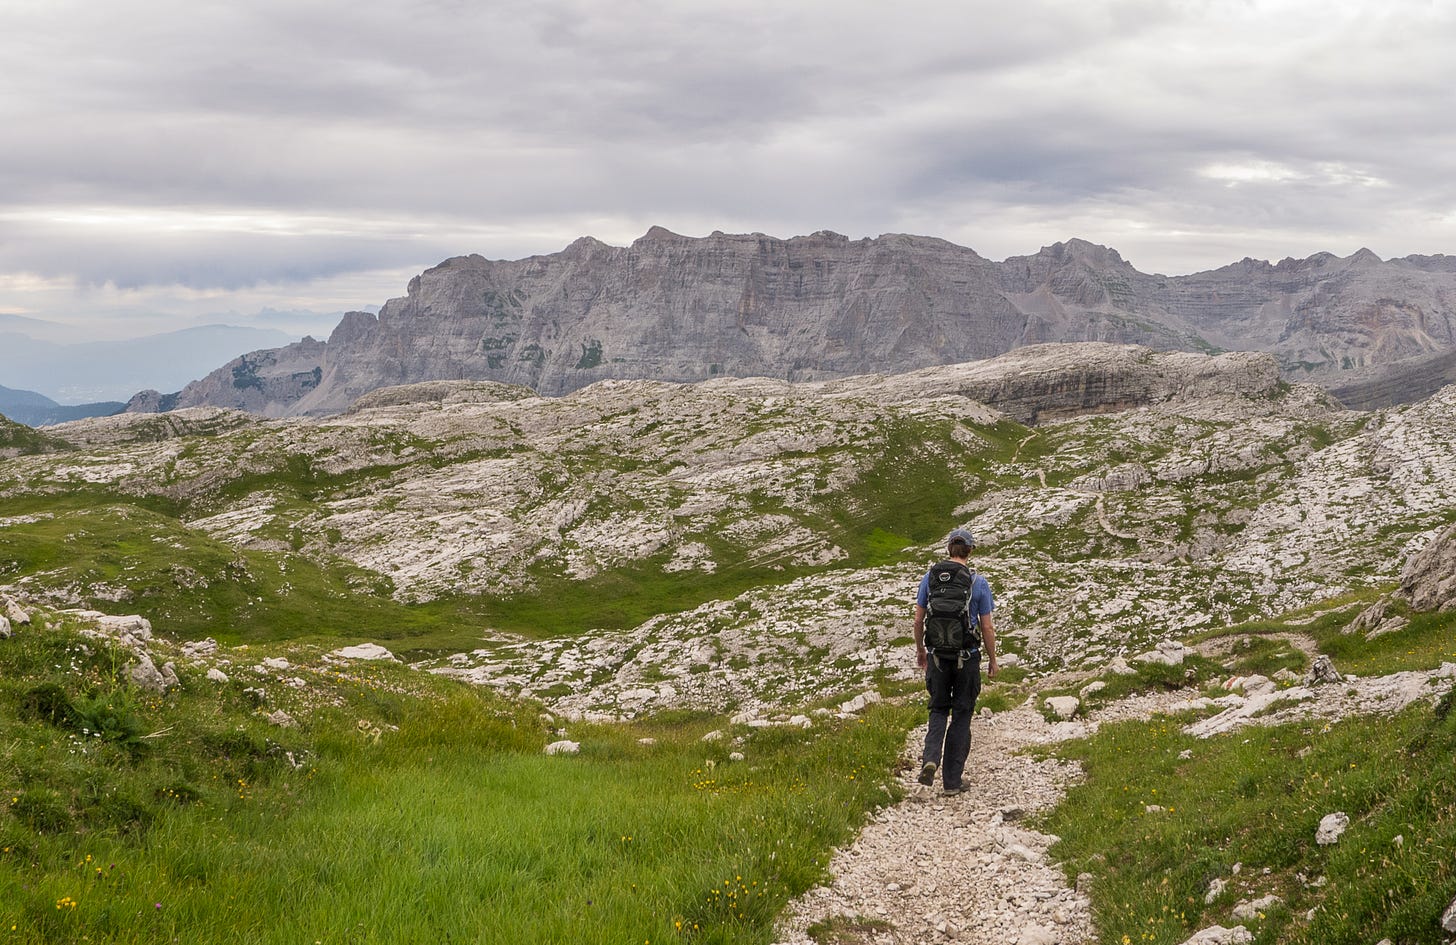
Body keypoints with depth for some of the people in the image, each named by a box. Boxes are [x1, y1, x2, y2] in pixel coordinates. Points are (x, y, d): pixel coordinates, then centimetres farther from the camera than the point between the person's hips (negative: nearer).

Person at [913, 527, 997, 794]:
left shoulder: (931, 577, -1)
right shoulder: (978, 582, -6)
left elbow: (918, 620, 3)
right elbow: (987, 627, -4)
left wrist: (919, 650, 18)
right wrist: (993, 660, 8)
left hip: (937, 655, 2)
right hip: (967, 657, -2)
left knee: (938, 710, 17)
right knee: (961, 715, 8)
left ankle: (931, 758, -9)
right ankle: (952, 780, 9)